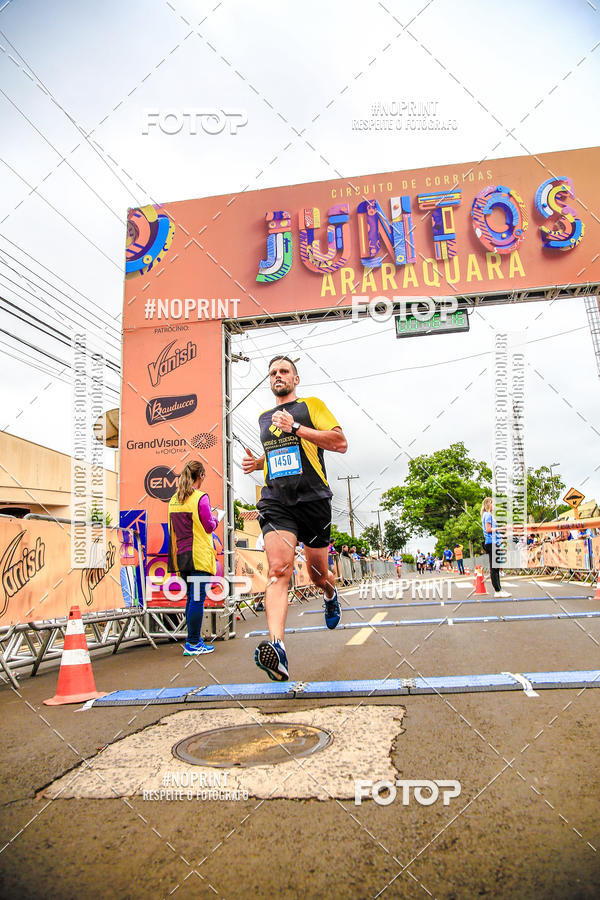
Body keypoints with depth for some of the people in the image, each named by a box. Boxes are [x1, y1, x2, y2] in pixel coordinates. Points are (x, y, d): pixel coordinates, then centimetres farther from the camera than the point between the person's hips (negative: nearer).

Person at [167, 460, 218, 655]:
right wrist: (215, 520, 12)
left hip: (181, 556, 7)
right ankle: (193, 644, 0)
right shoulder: (200, 498, -11)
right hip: (199, 556, -7)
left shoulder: (174, 499, 11)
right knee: (197, 598, -3)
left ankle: (193, 641, 21)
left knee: (191, 597, 15)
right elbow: (209, 526, -10)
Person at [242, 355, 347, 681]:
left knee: (317, 572, 11)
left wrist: (296, 427, -11)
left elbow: (340, 443, -5)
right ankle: (276, 647, -34)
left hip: (313, 499, -2)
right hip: (275, 501, 2)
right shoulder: (263, 417, 22)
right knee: (278, 569, -21)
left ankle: (330, 594, 49)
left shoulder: (312, 405, 6)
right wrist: (256, 462, 14)